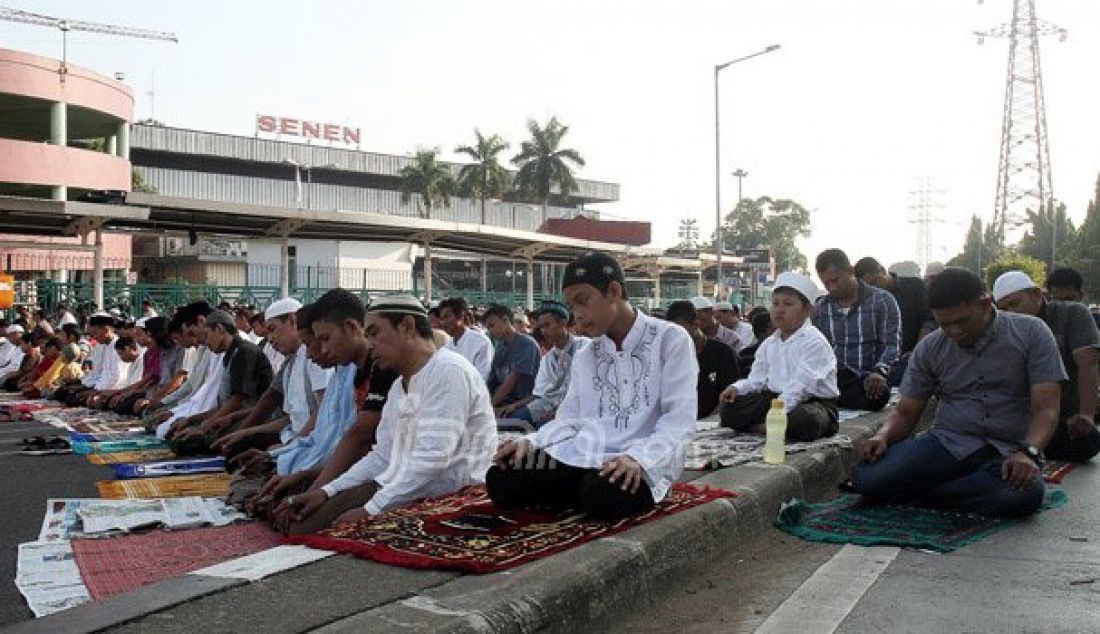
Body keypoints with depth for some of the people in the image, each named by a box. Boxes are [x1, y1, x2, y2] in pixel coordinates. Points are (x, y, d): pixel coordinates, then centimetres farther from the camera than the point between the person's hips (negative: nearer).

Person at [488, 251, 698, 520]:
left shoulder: (670, 339, 0)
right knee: (500, 479, -16)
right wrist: (530, 442, -6)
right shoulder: (584, 357, 19)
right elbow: (569, 420, 14)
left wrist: (638, 459, -25)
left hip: (644, 464, -5)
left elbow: (680, 419, -9)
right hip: (584, 457, 5)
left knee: (602, 494, -38)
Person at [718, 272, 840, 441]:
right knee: (729, 408, -5)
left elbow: (800, 385, -24)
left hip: (814, 401, -6)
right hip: (777, 397, 6)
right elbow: (758, 379, 12)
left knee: (805, 420, -41)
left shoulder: (814, 341, -13)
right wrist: (737, 388, -11)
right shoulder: (769, 344, 12)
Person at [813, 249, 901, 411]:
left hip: (867, 380, -1)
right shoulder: (821, 308, 17)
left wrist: (880, 372, -24)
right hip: (831, 379, 2)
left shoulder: (883, 300, 4)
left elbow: (891, 344, -4)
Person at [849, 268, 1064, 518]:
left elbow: (1046, 409, -7)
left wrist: (1028, 452, -26)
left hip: (1009, 450, 0)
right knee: (867, 477, -26)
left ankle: (913, 492, -15)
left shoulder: (1031, 333, 0)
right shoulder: (929, 349, 6)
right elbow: (906, 413, 10)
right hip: (947, 442, 1)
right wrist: (883, 436, -13)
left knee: (1024, 495, -39)